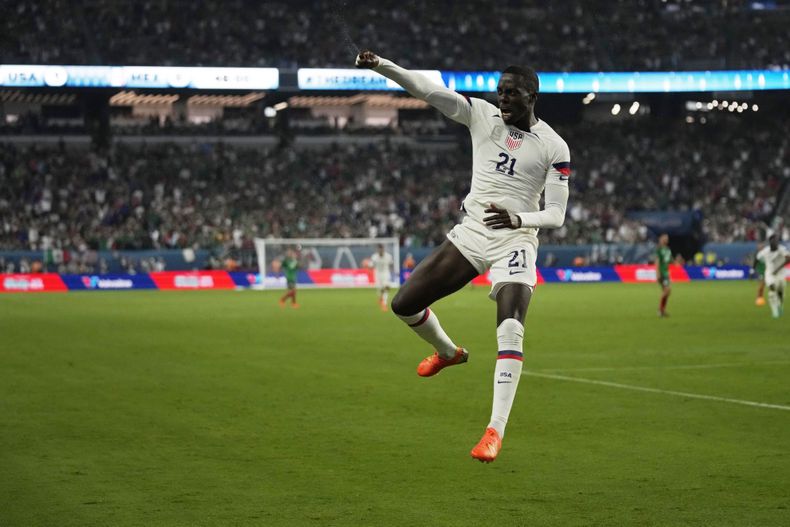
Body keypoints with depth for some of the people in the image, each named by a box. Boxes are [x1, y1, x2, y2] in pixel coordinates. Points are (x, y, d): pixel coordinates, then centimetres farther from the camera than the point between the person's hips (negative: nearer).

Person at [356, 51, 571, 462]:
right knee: (404, 305, 3)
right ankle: (448, 352, 35)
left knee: (511, 331, -23)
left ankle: (496, 430, -21)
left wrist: (519, 219, -26)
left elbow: (556, 215, -5)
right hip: (470, 234, 4)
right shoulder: (483, 116, 1)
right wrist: (380, 66, -23)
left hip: (515, 240, -4)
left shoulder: (553, 146, -5)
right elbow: (427, 89, -9)